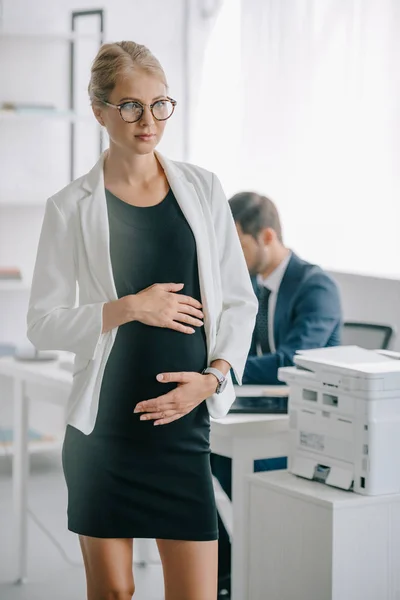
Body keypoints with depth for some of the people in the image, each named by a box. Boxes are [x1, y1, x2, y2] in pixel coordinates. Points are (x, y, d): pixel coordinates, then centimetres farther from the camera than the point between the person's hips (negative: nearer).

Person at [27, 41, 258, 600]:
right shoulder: (72, 207, 1)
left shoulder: (202, 189, 7)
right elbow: (43, 322, 0)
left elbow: (240, 300, 10)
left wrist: (213, 376, -5)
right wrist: (128, 308, -12)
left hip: (184, 420, 2)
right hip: (104, 424, -1)